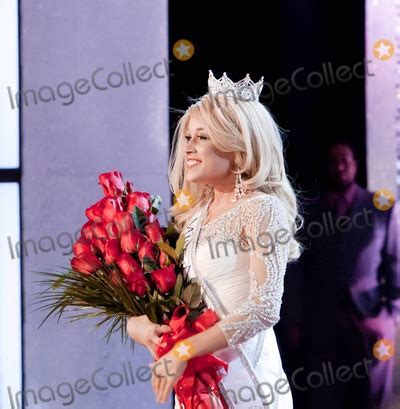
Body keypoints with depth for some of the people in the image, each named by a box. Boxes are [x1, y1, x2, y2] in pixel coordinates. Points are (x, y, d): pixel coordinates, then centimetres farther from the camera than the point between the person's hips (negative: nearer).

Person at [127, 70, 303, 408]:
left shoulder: (262, 210, -11)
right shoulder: (193, 214, 9)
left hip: (243, 376, -6)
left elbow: (264, 308, -20)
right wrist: (137, 323, -8)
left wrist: (184, 351, -21)